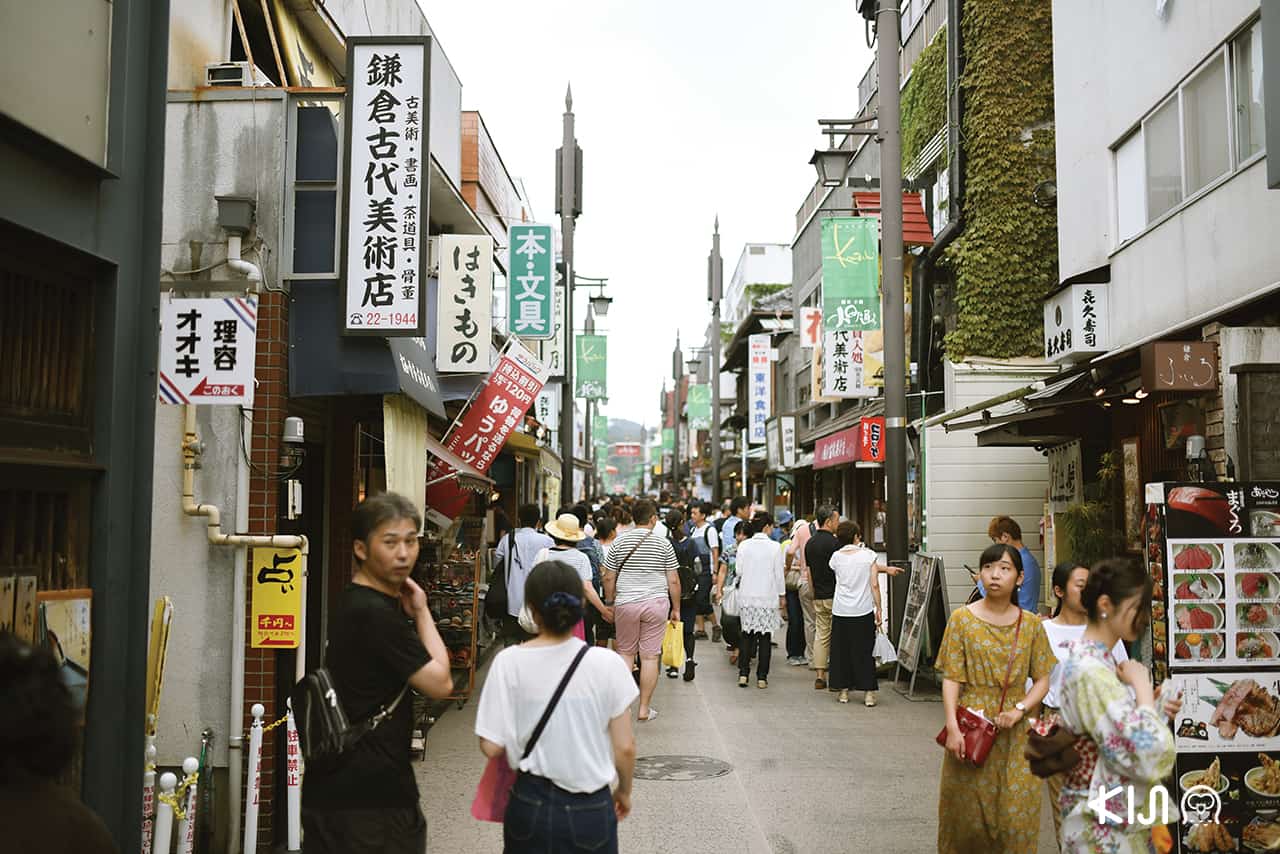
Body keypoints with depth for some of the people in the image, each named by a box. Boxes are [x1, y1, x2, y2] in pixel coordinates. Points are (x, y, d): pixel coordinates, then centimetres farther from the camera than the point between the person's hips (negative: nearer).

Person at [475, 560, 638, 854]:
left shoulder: (509, 662, -12)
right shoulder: (607, 664, -12)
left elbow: (492, 747, -9)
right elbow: (624, 748, -7)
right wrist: (624, 791, 11)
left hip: (530, 804, 1)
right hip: (590, 807, 0)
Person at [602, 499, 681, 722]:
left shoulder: (619, 542, 1)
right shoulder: (664, 544, -2)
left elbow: (608, 578, 4)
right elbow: (673, 581, 0)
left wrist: (609, 604, 15)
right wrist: (675, 609, 10)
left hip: (626, 604, 1)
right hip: (656, 603, -1)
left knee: (625, 652, 14)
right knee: (650, 656, 4)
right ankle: (644, 708, 8)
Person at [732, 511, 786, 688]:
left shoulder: (743, 546, -1)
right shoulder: (775, 547, -8)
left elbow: (739, 571, 2)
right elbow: (779, 574, -4)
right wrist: (782, 596, 7)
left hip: (747, 596, 2)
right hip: (768, 597, -2)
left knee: (747, 635, 11)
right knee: (765, 636, 5)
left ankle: (743, 673, 6)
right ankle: (762, 677, 7)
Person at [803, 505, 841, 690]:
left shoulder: (810, 543, 10)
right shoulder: (833, 542, -13)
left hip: (818, 597, 7)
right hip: (834, 597, -7)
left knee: (820, 635, 9)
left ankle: (820, 676, 8)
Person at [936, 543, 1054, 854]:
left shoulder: (1031, 624, 4)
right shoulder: (962, 619, -1)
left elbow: (1042, 680, 3)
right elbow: (951, 678, -4)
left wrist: (1019, 710, -14)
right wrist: (952, 727, -13)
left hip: (1017, 732, 1)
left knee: (1017, 814, 3)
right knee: (968, 811, 5)